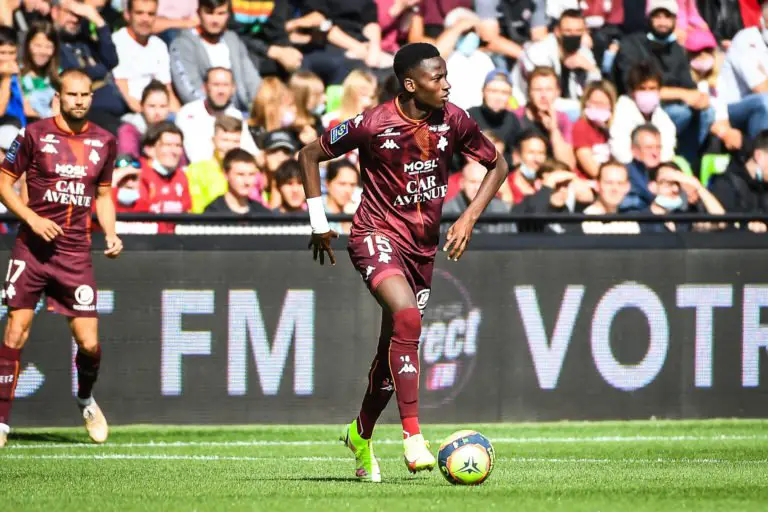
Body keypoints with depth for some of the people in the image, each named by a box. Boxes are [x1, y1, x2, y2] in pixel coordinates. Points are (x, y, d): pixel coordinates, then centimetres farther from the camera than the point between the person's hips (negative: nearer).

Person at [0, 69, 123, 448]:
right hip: (33, 247, -2)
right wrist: (32, 218, -12)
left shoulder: (104, 143, 8)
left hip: (76, 252, 2)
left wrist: (111, 233, 4)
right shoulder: (34, 135, -2)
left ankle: (85, 399, 29)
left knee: (89, 343, -2)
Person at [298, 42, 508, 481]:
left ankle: (362, 433, 37)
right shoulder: (373, 125, -16)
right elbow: (310, 155, -2)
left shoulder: (453, 122, -5)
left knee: (396, 344, 12)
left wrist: (469, 218, -2)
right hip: (377, 234, -5)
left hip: (423, 244, 5)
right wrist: (319, 222, -2)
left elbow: (497, 164, 10)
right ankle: (413, 437, -31)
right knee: (406, 314, -30)